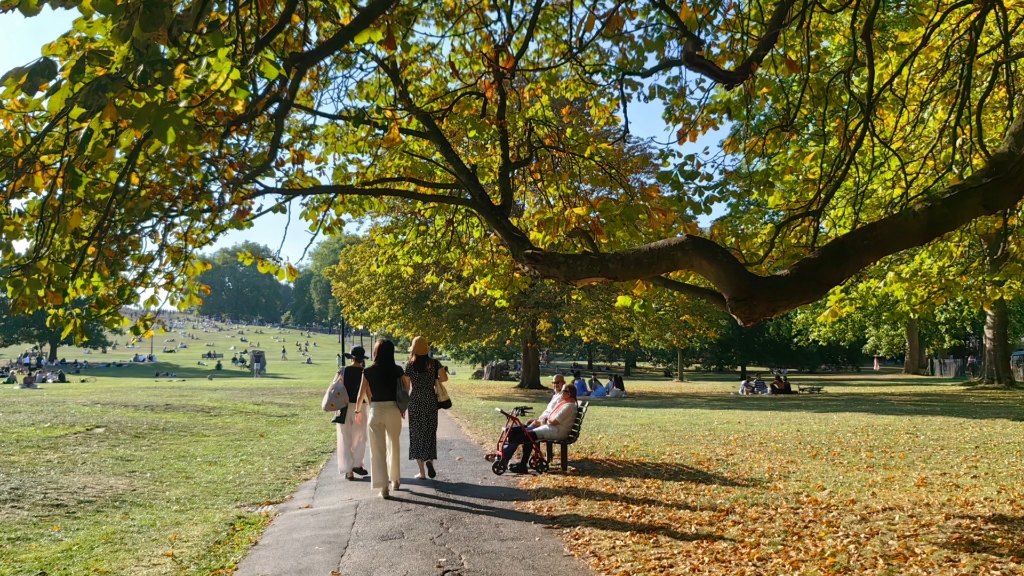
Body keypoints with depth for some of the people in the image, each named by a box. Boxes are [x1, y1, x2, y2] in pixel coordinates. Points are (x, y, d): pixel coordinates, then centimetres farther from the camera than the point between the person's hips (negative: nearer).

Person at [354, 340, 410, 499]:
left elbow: (362, 394, 2)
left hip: (375, 411, -1)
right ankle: (395, 480, 32)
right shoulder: (397, 371, -3)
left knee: (377, 449, 4)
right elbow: (406, 390, 0)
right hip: (393, 410, 2)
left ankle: (383, 487, -1)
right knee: (394, 446, 20)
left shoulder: (368, 372, -4)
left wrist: (358, 410, 18)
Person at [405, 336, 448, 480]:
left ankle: (422, 472, 7)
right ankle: (430, 460, -9)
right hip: (430, 400, 1)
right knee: (430, 432, 15)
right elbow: (444, 378, -10)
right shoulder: (434, 363, -1)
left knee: (416, 433, 6)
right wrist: (433, 379, 9)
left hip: (415, 401, -1)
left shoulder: (410, 365, -4)